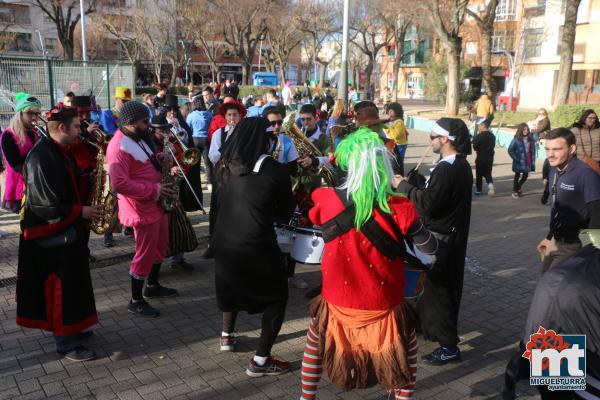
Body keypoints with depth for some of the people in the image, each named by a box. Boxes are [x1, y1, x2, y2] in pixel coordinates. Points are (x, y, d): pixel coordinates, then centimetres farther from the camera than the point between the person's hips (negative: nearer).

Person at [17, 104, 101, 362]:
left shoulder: (60, 152, 8)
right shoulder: (41, 157, -23)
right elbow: (47, 205, -25)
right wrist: (80, 212, -15)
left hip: (66, 231, 10)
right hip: (51, 236, -10)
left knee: (71, 284, 19)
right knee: (61, 288, 0)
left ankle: (69, 329, 34)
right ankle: (65, 343, 13)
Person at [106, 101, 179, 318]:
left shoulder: (137, 139, 10)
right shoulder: (119, 147, -22)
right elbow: (119, 184, -30)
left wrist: (161, 165, 2)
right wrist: (154, 190, -24)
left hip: (156, 204, 10)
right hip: (142, 208, -10)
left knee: (160, 247, 21)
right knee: (145, 254, 0)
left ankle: (152, 286, 40)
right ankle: (136, 301, 16)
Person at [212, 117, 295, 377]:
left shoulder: (225, 165, 0)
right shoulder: (275, 170, -12)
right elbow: (286, 213, 0)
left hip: (223, 241, 6)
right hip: (256, 246, -5)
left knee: (231, 284, 32)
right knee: (277, 295, 13)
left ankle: (227, 336, 46)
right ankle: (260, 361, 11)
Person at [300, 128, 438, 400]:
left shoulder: (325, 200, -15)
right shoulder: (398, 209, -19)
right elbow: (430, 248, -5)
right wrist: (410, 220, 12)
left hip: (338, 302, 2)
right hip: (383, 306, -1)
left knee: (315, 342, 31)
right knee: (408, 349, 28)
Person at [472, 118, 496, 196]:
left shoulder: (479, 136, -17)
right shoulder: (492, 136, 3)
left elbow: (475, 147, -12)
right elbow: (492, 146, 8)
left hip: (480, 159, -5)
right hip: (490, 158, 5)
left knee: (479, 175, 9)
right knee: (488, 173, 17)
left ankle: (478, 190, 15)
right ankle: (490, 183, -9)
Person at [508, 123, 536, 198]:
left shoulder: (530, 139, 2)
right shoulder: (516, 139, -13)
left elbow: (533, 150, 8)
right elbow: (510, 150, -11)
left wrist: (533, 160, 3)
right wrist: (516, 158, -12)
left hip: (528, 161, 5)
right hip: (519, 162, -5)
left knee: (525, 175, 12)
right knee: (517, 176, 8)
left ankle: (518, 187, 36)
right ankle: (514, 191, 22)